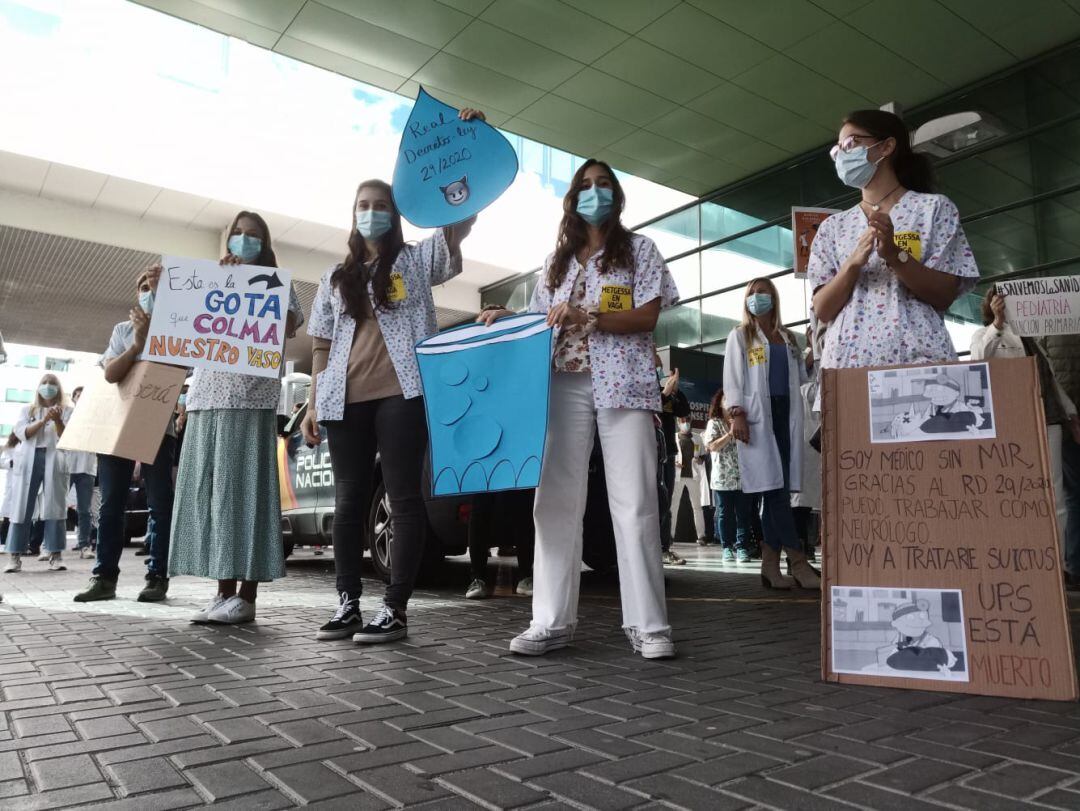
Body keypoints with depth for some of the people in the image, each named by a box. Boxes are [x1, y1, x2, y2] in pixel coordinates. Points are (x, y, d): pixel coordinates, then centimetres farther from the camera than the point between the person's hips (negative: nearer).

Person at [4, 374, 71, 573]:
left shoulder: (66, 411, 12)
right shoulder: (28, 410, 18)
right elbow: (21, 432, 1)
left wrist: (57, 420, -17)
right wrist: (43, 420, -14)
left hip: (54, 461, -2)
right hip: (28, 460, 2)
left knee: (54, 507, -6)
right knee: (22, 508, -2)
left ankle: (55, 555, -6)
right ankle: (16, 557, 0)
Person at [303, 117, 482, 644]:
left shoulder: (418, 260, 12)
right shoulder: (336, 277, 21)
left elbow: (462, 215, -1)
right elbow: (323, 346, 17)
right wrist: (313, 404, 9)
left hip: (401, 394, -4)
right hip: (347, 400, 4)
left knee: (404, 498, -5)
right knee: (349, 501, 5)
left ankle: (395, 609, -1)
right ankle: (347, 604, 14)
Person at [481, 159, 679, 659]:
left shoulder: (639, 249, 12)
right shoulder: (557, 261, 23)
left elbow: (647, 318, -1)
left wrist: (585, 316, -12)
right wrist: (508, 320, 1)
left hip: (623, 383, -3)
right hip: (563, 384, 4)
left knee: (633, 503, -8)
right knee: (556, 500, -3)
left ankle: (647, 625, -2)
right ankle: (551, 622, 2)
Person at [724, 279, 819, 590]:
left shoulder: (787, 338, 24)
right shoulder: (740, 335, 12)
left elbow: (801, 376, 26)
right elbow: (732, 377, 1)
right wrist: (737, 413, -12)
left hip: (786, 413, 5)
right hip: (757, 414, -5)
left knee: (779, 488, -1)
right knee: (774, 486, -14)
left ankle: (770, 565, 1)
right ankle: (798, 562, -14)